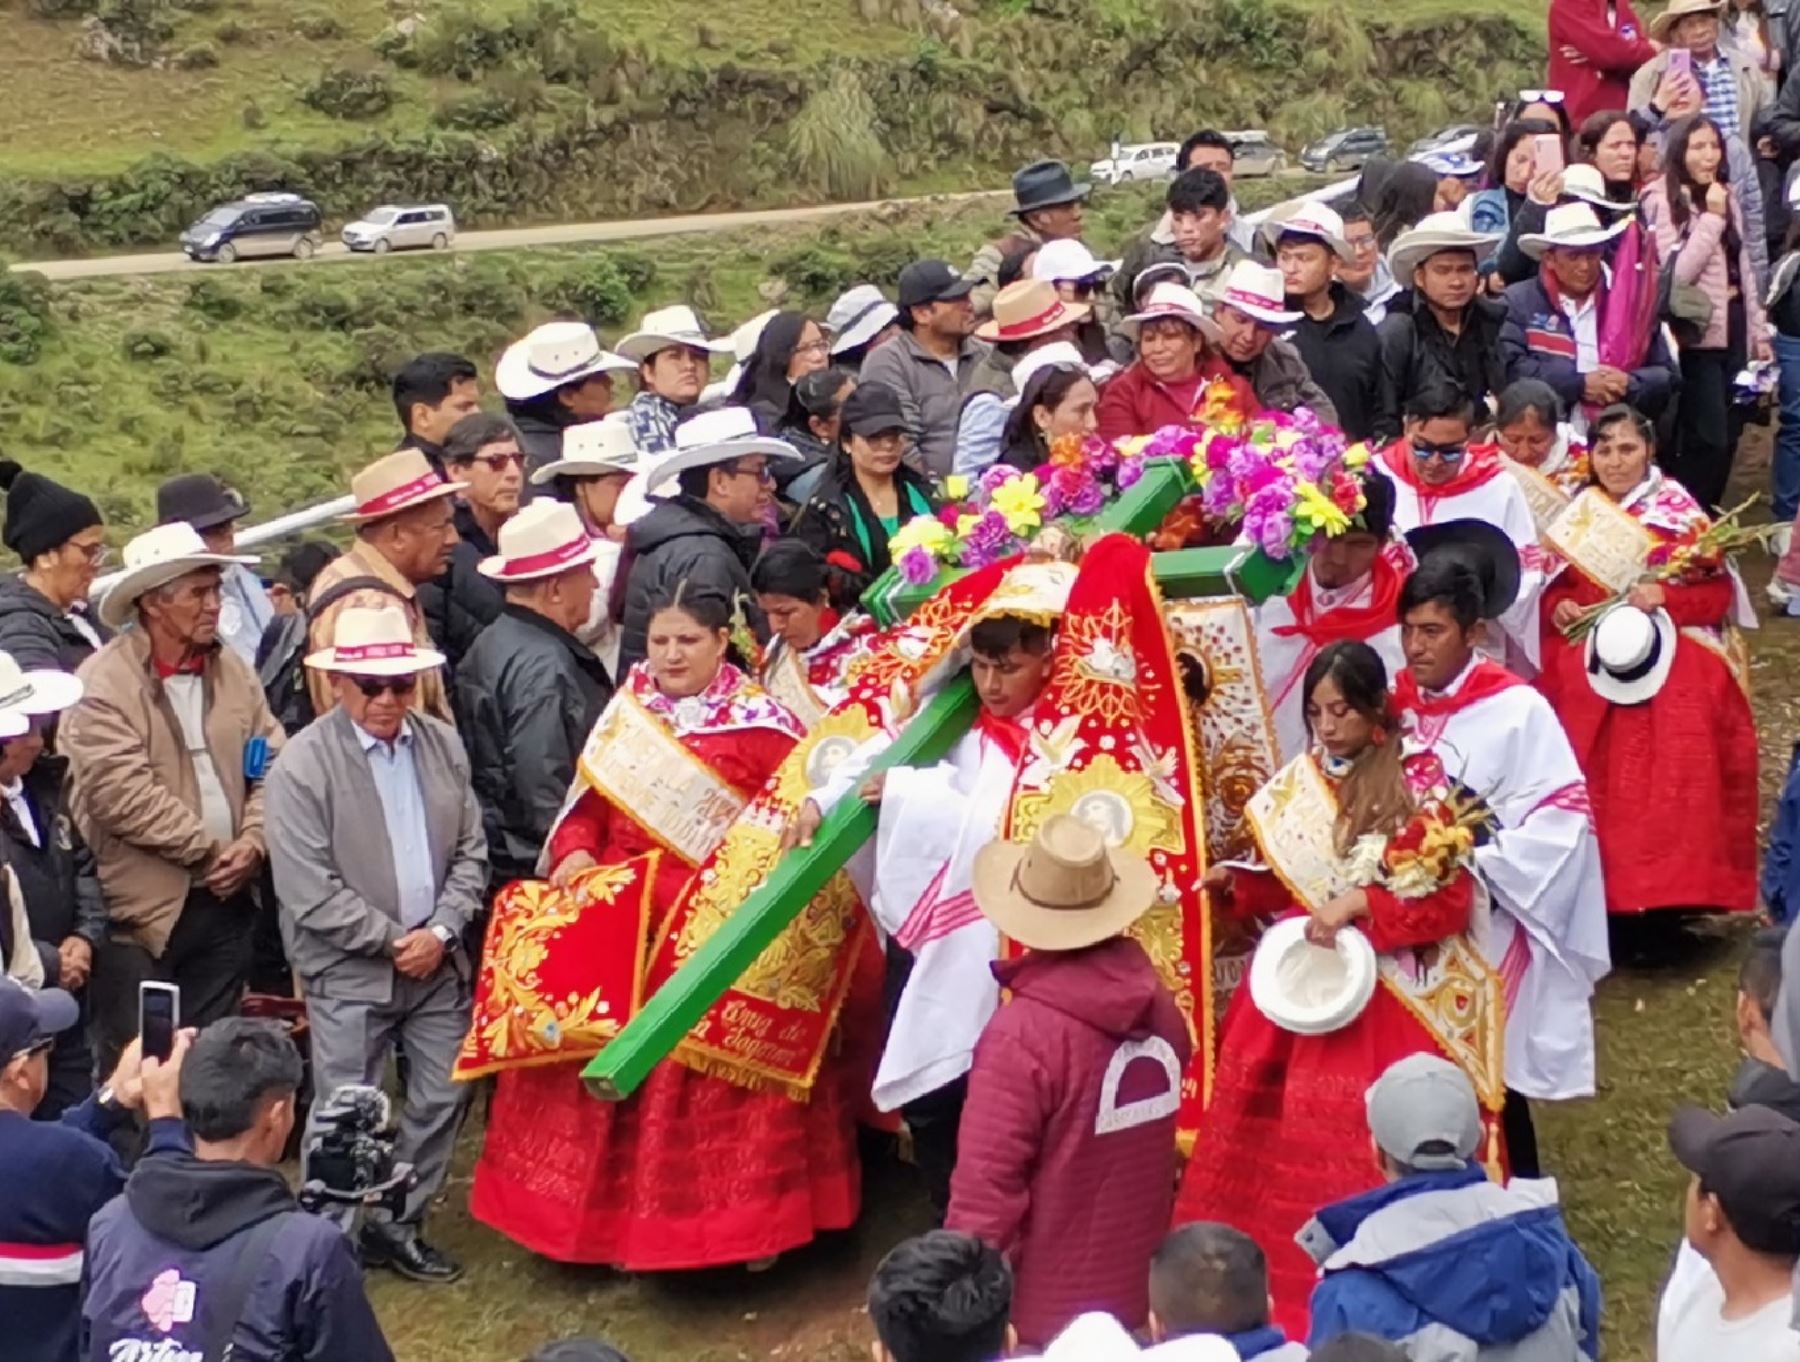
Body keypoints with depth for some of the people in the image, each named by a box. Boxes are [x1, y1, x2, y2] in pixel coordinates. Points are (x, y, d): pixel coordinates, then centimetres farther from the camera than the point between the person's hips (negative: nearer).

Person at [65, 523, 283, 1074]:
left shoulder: (232, 670, 9)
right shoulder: (103, 683, -11)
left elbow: (274, 764, 8)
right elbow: (122, 793, -18)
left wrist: (253, 842, -8)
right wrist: (210, 851, -13)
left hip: (225, 904, 6)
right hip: (143, 911, -5)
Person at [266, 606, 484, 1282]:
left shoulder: (443, 744, 3)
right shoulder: (302, 766, -13)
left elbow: (471, 851, 7)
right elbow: (310, 894, -15)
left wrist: (441, 931, -7)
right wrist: (394, 942, -12)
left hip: (439, 963, 5)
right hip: (349, 971, -5)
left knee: (441, 1098, 12)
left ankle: (398, 1227, 28)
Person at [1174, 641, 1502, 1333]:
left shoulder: (1419, 785, -8)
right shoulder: (1299, 782, 9)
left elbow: (1451, 901, -11)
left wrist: (1357, 904, -21)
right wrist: (1238, 884, 0)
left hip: (1380, 993, -5)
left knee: (1359, 1139, -8)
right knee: (1271, 1129, 6)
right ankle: (1263, 1273, 19)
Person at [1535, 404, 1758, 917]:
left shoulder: (1680, 512, -2)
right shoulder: (1578, 515, 9)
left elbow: (1720, 593, -2)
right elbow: (1555, 587, 14)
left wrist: (1667, 598, -19)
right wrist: (1557, 608, -7)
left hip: (1670, 678, -3)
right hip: (1590, 675, 3)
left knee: (1668, 785, -15)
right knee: (1596, 784, -4)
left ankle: (1669, 897, -8)